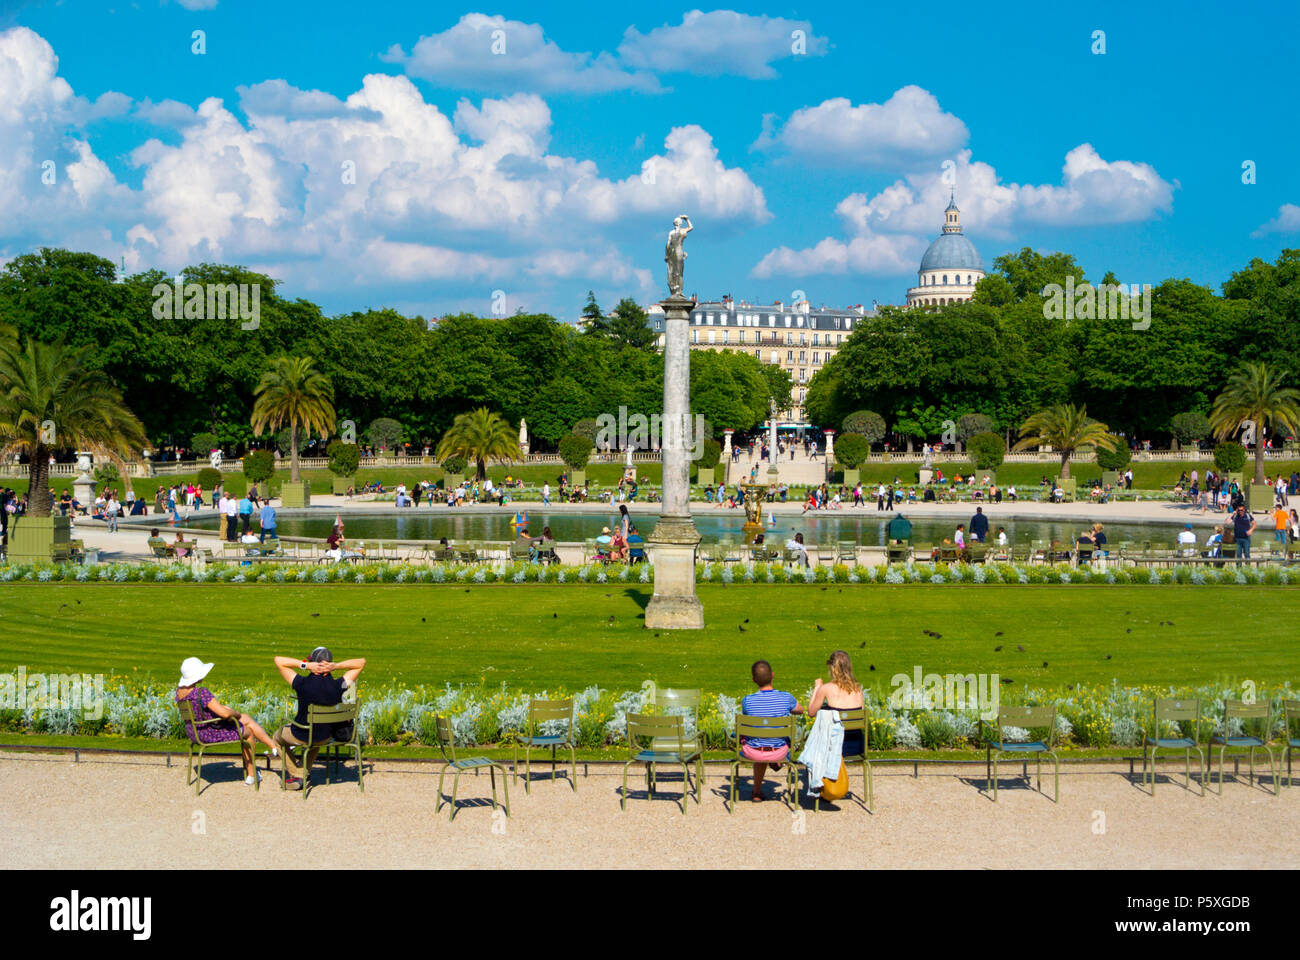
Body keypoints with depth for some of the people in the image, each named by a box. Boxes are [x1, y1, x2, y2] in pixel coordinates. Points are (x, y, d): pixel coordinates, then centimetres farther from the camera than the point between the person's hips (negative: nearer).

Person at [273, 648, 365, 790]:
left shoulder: (302, 683, -27)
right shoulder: (338, 685, -21)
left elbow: (278, 660, -16)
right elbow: (361, 662, -9)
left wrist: (305, 665, -23)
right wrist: (337, 666, -20)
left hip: (300, 736, -3)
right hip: (325, 738, 3)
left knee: (278, 737, 31)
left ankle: (295, 775, 34)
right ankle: (300, 776, 36)